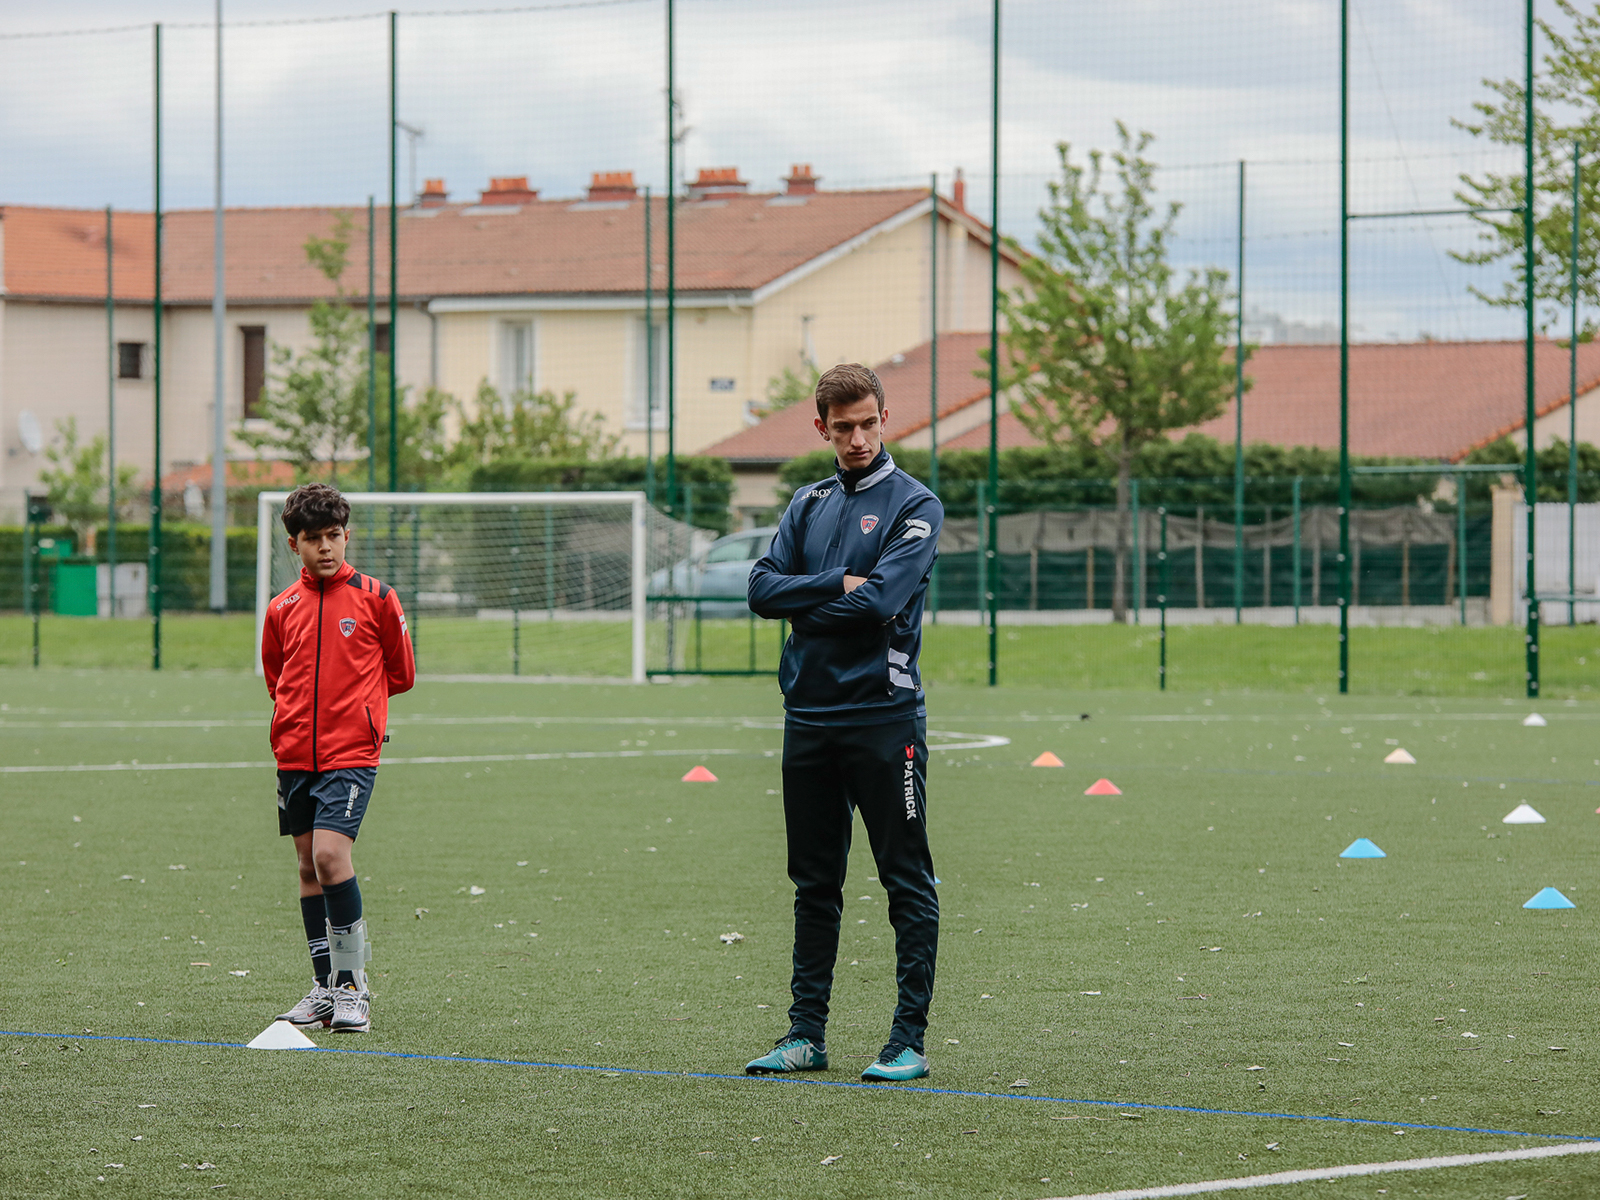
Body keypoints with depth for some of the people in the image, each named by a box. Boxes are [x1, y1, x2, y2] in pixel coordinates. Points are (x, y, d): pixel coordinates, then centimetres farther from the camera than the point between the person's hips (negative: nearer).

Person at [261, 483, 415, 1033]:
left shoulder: (376, 598, -2)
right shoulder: (281, 609, 8)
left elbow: (401, 674, 8)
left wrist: (352, 697, 11)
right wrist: (302, 708, 11)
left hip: (351, 752, -5)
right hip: (295, 754, 5)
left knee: (330, 856, -18)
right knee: (310, 868, 8)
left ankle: (353, 985, -10)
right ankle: (326, 987, 17)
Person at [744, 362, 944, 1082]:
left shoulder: (914, 505, -3)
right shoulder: (808, 505, 15)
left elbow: (881, 599, -17)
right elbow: (763, 589, 2)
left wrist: (806, 604, -4)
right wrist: (838, 584, -11)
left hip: (884, 718, -6)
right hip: (808, 717, 6)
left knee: (907, 882, -2)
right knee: (814, 884, 10)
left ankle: (909, 1041, 0)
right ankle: (806, 1035, 16)